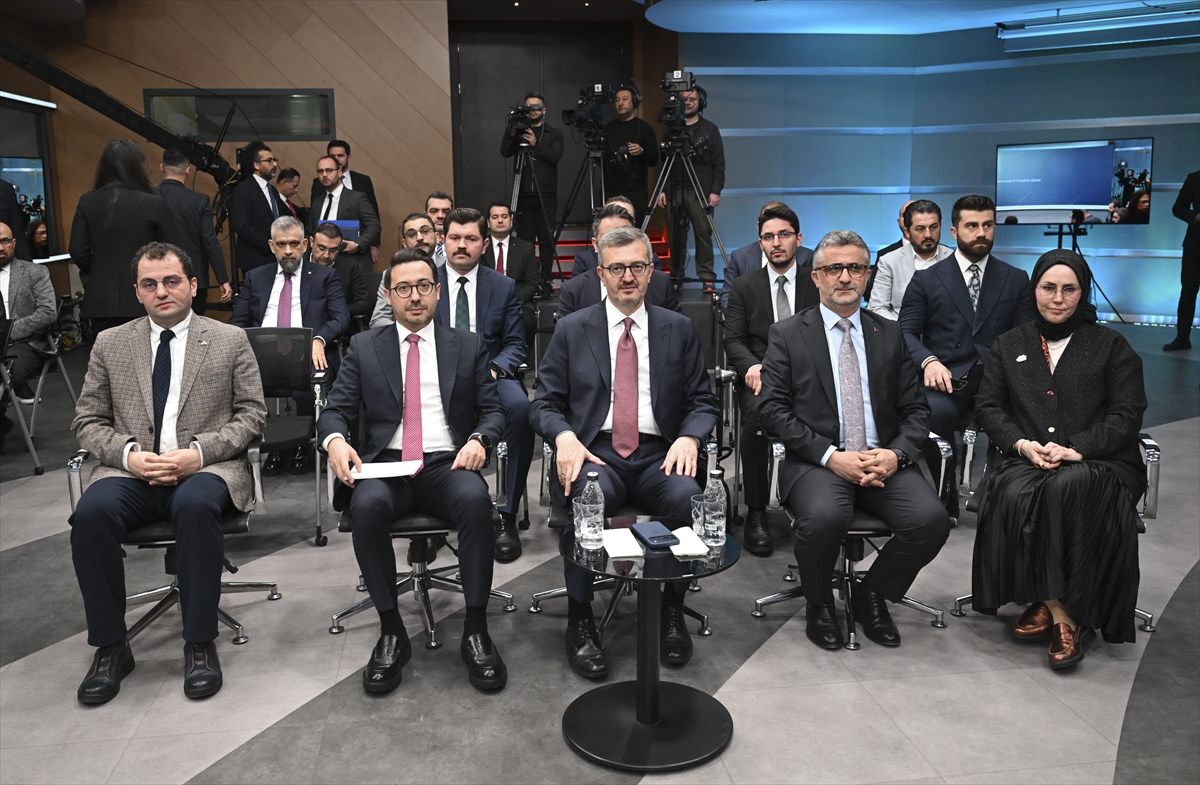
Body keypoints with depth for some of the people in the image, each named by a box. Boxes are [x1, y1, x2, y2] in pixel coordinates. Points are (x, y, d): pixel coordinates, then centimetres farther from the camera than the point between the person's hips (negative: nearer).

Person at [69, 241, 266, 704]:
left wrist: (199, 452, -12)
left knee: (196, 505, -36)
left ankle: (200, 644, -21)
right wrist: (129, 454, -8)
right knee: (91, 513, -30)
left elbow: (251, 416, 4)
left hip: (206, 470, -2)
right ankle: (110, 647, -12)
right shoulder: (110, 344, 15)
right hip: (132, 472, 2)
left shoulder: (230, 340, 9)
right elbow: (88, 420, 13)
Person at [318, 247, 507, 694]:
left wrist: (479, 439, -13)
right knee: (367, 506, -34)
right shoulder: (364, 347, 15)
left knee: (475, 499, -35)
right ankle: (391, 633, -18)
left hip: (447, 465, 0)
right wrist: (335, 439, -14)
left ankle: (476, 631, -22)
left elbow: (493, 410, 10)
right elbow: (335, 410, 10)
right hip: (386, 465, 1)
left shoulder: (469, 347, 15)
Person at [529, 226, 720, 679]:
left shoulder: (678, 330, 14)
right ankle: (580, 620, -16)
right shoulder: (571, 330, 11)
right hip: (595, 453, -1)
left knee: (689, 497, -32)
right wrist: (564, 436, -15)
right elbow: (545, 403, 8)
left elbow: (703, 402, 12)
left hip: (658, 456, 1)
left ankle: (672, 612, -7)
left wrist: (689, 438, -10)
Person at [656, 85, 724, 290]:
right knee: (676, 236, 2)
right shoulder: (669, 129, 11)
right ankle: (676, 276, 11)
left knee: (703, 234, -5)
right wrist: (661, 189, 2)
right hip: (674, 191, 2)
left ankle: (707, 277, -1)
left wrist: (716, 191, -7)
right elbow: (662, 162, 11)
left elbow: (718, 163, 2)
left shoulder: (710, 129, 6)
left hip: (700, 192, -2)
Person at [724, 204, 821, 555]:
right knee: (757, 414, -35)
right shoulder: (744, 285, 14)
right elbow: (734, 340, 6)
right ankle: (756, 513, -22)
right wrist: (751, 366, -17)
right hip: (761, 376, 0)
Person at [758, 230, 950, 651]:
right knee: (824, 517, -35)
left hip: (884, 461, 3)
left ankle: (871, 596, 6)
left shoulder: (890, 334, 16)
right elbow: (772, 410, -3)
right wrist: (830, 456, -15)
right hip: (816, 462, -3)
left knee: (931, 520, -24)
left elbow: (915, 409, 13)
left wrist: (896, 454, -9)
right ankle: (819, 604, -1)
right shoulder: (787, 335, 6)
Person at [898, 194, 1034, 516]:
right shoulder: (926, 279, 13)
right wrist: (929, 361, -16)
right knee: (937, 411, -36)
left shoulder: (1016, 280, 18)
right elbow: (906, 332, 6)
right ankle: (945, 496, -13)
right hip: (946, 376, -1)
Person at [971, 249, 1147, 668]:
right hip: (1026, 459, 2)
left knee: (1066, 489, -36)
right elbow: (988, 405, 12)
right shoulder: (1009, 345, 19)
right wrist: (1021, 443, -8)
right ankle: (1061, 614, -22)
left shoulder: (1111, 345, 13)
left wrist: (1076, 448, -14)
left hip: (1096, 463, -1)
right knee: (1016, 495, -33)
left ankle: (1048, 605, -21)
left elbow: (1127, 414, 3)